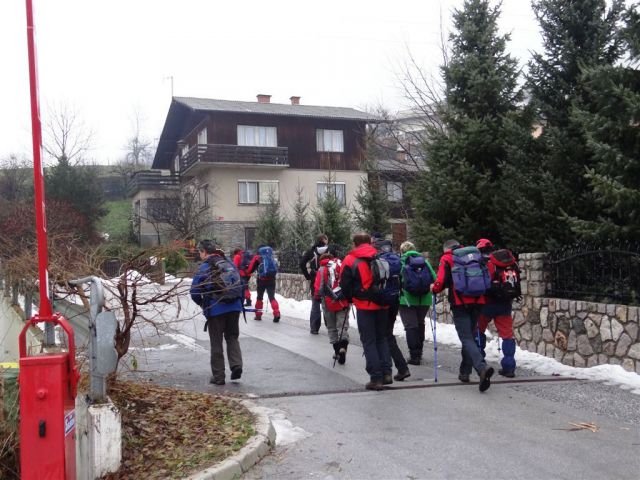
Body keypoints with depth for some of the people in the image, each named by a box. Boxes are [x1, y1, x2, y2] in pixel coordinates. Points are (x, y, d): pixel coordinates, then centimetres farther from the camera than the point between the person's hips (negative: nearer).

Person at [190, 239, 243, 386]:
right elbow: (240, 284, 14)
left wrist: (202, 303, 11)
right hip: (235, 307, 4)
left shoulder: (204, 267, -6)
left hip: (215, 309, -4)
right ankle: (236, 364, -2)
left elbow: (194, 291, -7)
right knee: (232, 337, 19)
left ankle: (218, 376, 11)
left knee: (216, 342, 6)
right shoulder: (230, 264, 11)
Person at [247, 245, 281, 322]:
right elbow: (276, 268, 20)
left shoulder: (257, 257, 3)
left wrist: (247, 272, 22)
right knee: (272, 297, 3)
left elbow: (250, 269, 3)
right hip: (271, 279, 2)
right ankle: (276, 314, -15)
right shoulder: (271, 257, 12)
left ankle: (258, 315, 21)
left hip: (261, 280, -2)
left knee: (259, 297, 16)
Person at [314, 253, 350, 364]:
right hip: (343, 302, 1)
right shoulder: (342, 266, 6)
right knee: (343, 326, 4)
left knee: (331, 327, 14)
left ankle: (337, 351, 15)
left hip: (329, 303, -1)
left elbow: (318, 287, -6)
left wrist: (317, 297, 11)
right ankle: (343, 347, -18)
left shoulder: (322, 269, -1)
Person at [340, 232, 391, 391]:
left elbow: (345, 285, -2)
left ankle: (376, 378, 0)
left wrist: (350, 299, 16)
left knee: (369, 341, 3)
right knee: (382, 338, 18)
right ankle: (386, 373, 13)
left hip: (364, 306, -4)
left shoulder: (350, 261, -4)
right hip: (382, 305, 4)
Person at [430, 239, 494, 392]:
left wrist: (434, 288, 14)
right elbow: (488, 278, 19)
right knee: (470, 336, 19)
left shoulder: (447, 258, 2)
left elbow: (441, 282, -7)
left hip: (460, 303, -5)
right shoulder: (476, 255, 17)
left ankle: (482, 367, -30)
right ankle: (465, 372, 24)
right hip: (478, 301, 5)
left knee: (467, 339, -7)